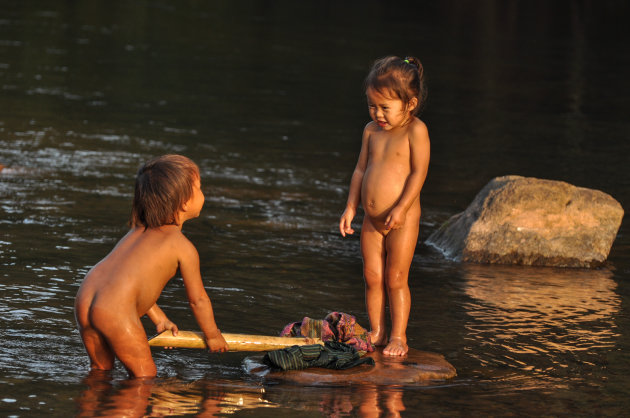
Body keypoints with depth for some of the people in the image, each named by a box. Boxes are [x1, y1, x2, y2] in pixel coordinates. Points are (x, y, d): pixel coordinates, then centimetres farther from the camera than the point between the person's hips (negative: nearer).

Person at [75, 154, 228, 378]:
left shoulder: (137, 232, 26)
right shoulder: (184, 248, 3)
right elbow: (197, 300, 11)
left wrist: (160, 319, 38)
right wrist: (213, 336, 26)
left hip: (84, 300, 8)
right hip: (115, 310, -8)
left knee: (101, 367, 26)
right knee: (145, 374, 5)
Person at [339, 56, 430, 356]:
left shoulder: (415, 131, -11)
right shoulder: (371, 130, 8)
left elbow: (419, 172, -16)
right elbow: (361, 170, 14)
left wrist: (401, 208, -24)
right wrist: (351, 207, 8)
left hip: (402, 220, -6)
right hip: (372, 219, 6)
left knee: (395, 279, -2)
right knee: (372, 276, 8)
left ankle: (398, 337, 7)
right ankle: (376, 333, 18)